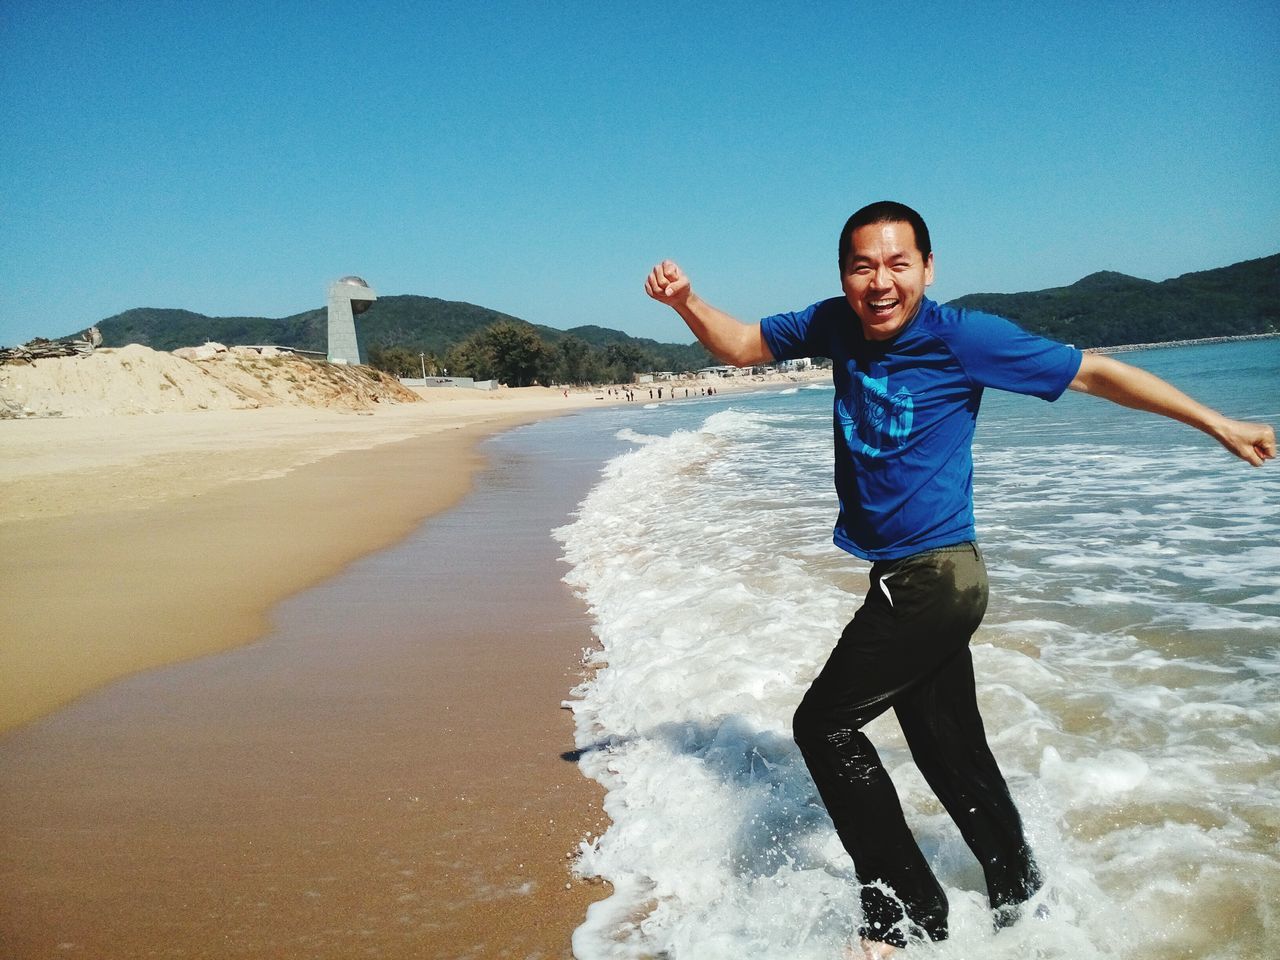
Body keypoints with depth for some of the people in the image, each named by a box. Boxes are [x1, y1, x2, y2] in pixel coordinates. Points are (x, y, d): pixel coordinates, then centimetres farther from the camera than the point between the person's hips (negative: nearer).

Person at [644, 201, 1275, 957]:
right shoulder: (838, 325, 4)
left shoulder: (962, 336, -13)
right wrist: (687, 303, -6)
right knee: (950, 752, 16)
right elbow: (742, 345, 14)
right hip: (913, 581, 7)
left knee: (824, 724, -4)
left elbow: (1093, 373, -7)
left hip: (934, 577, -7)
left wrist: (1219, 425, -2)